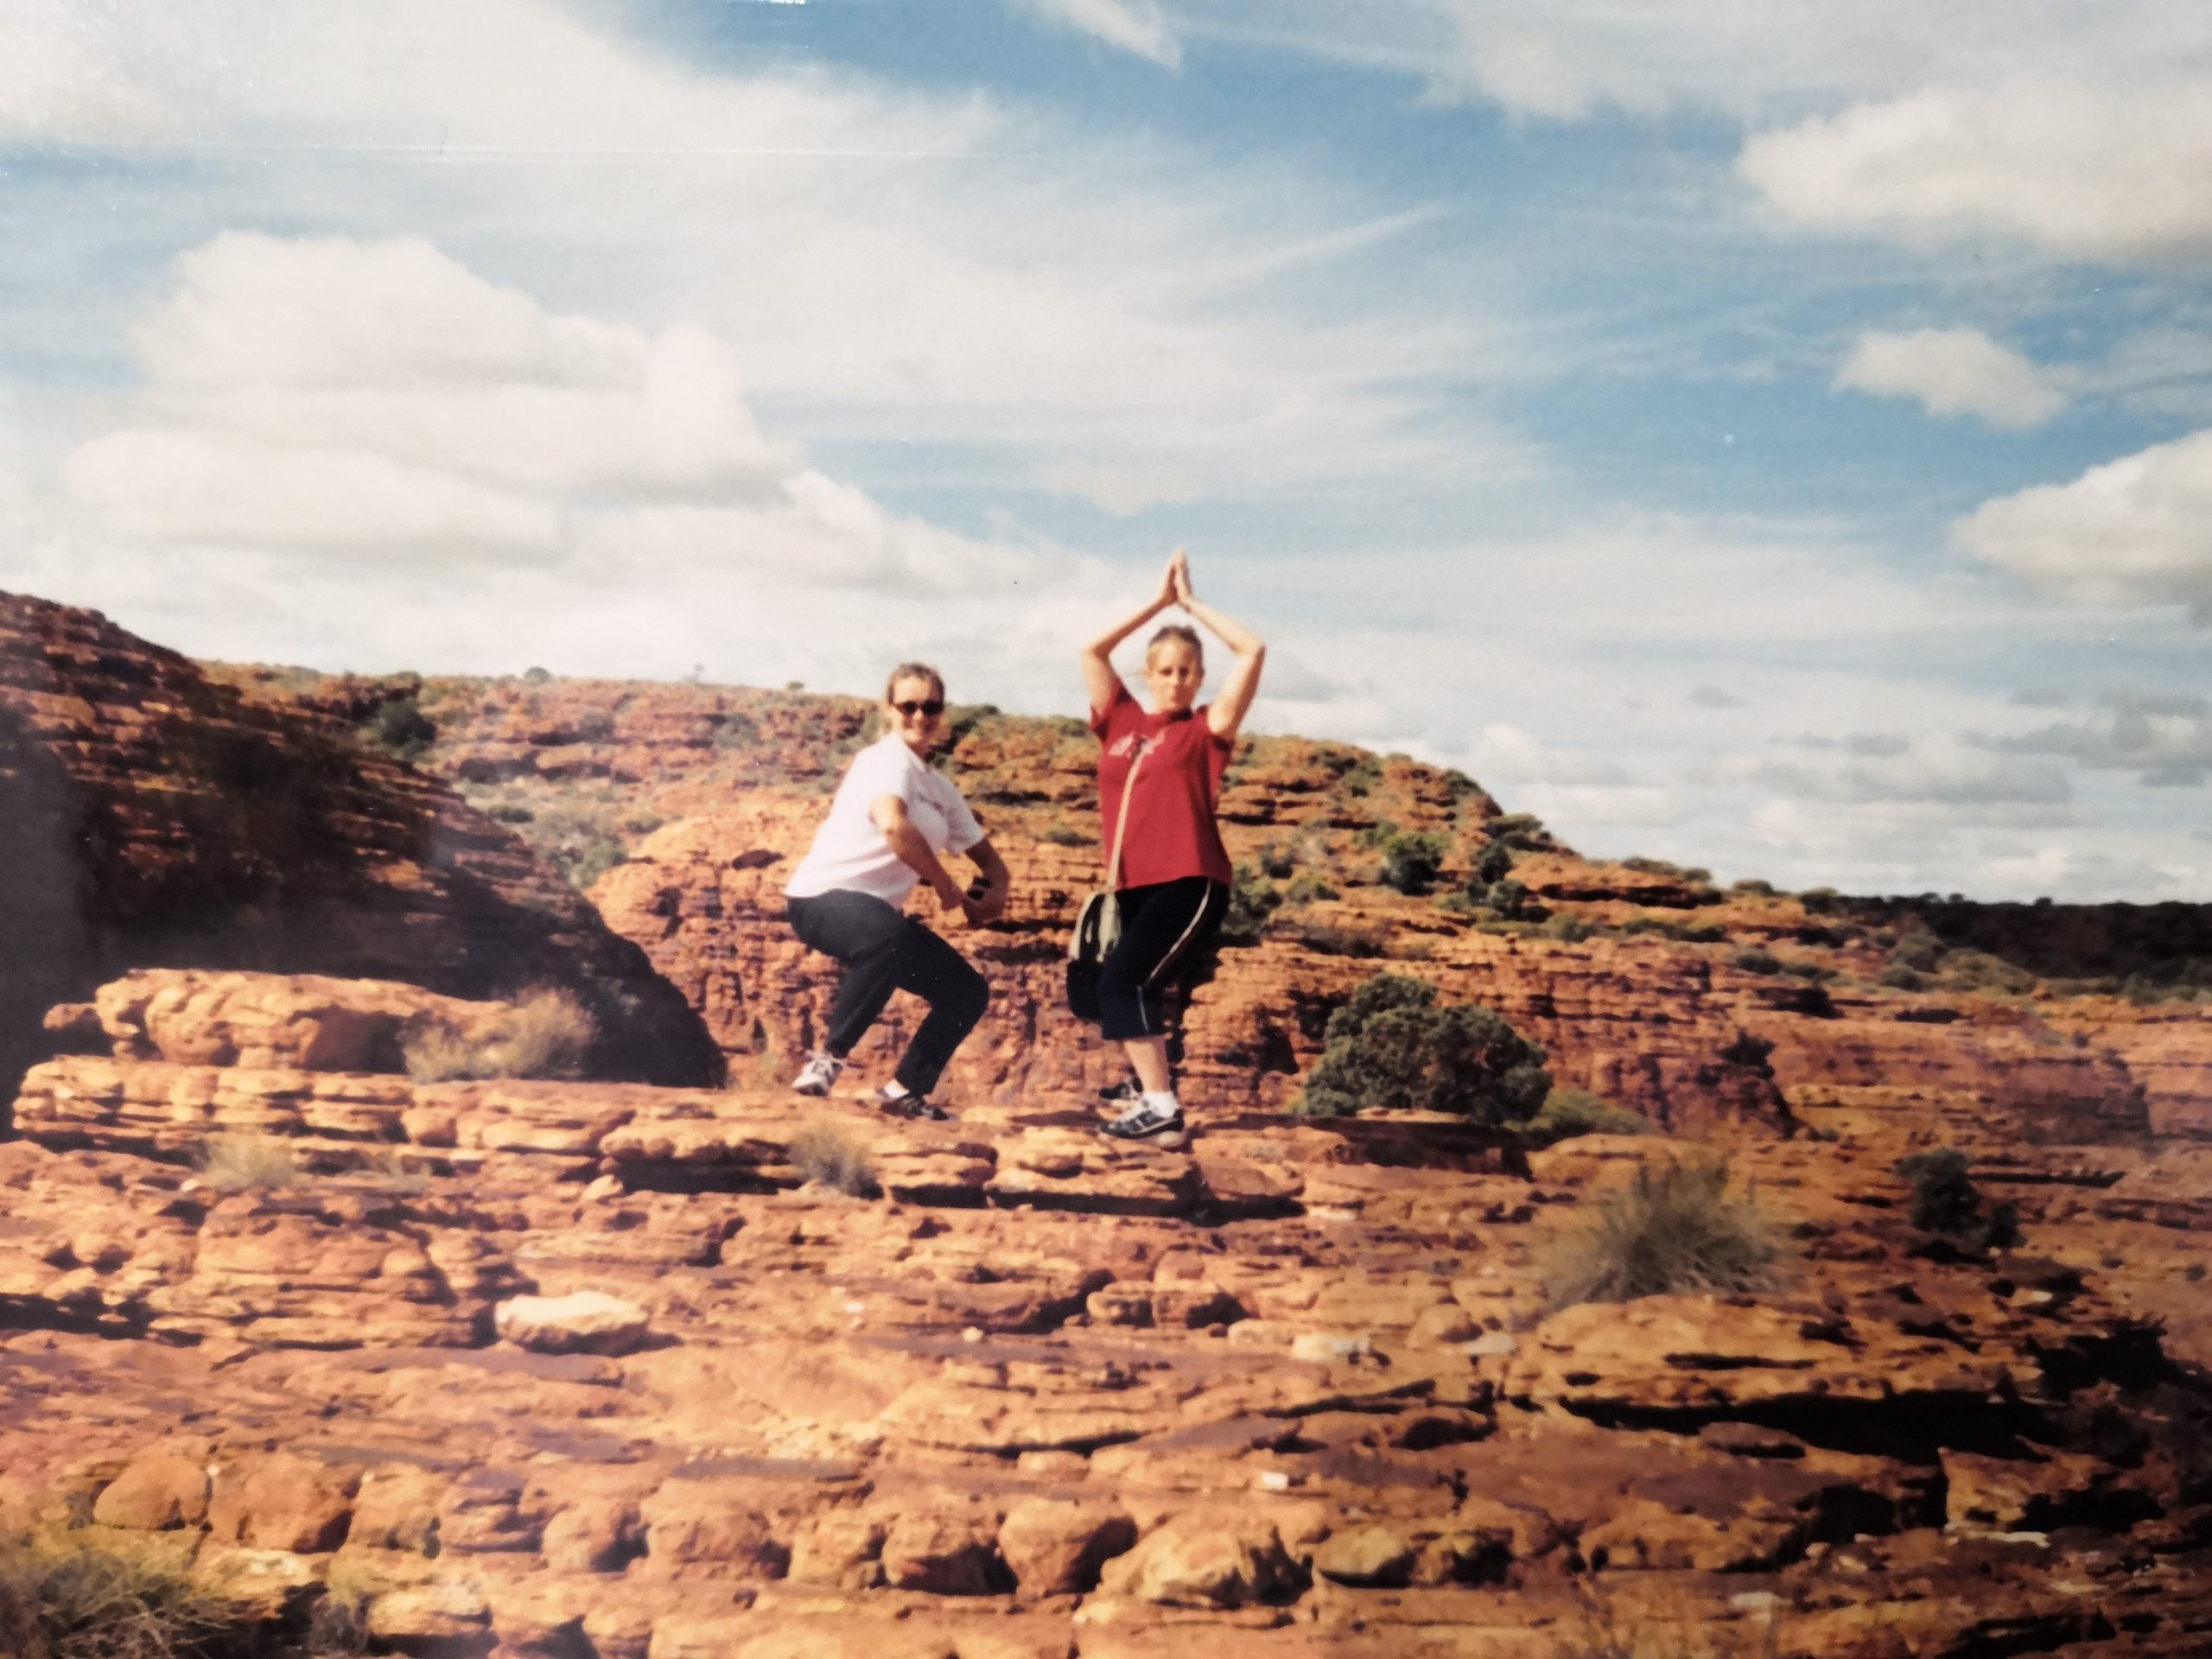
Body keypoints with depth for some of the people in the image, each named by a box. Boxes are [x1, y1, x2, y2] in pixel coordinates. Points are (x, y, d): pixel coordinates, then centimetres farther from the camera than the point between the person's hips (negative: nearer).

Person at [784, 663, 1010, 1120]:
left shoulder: (941, 789, 15)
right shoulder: (889, 758, -10)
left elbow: (989, 859, 21)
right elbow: (892, 824, -31)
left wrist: (994, 892, -4)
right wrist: (948, 888, -21)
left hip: (878, 915, 9)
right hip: (822, 896, -9)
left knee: (968, 992, 3)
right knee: (888, 934, -40)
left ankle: (907, 1089, 14)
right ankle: (828, 1057, -26)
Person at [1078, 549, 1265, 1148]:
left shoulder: (1206, 729, 1)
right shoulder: (1121, 722, 12)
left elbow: (1253, 651, -6)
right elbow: (1092, 650, 13)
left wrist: (1191, 601, 2)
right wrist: (1159, 601, 11)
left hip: (1190, 883, -6)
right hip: (1133, 886, 6)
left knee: (1122, 980, -22)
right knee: (1133, 985, 23)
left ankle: (1162, 1109, -23)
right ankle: (1147, 1077, 50)